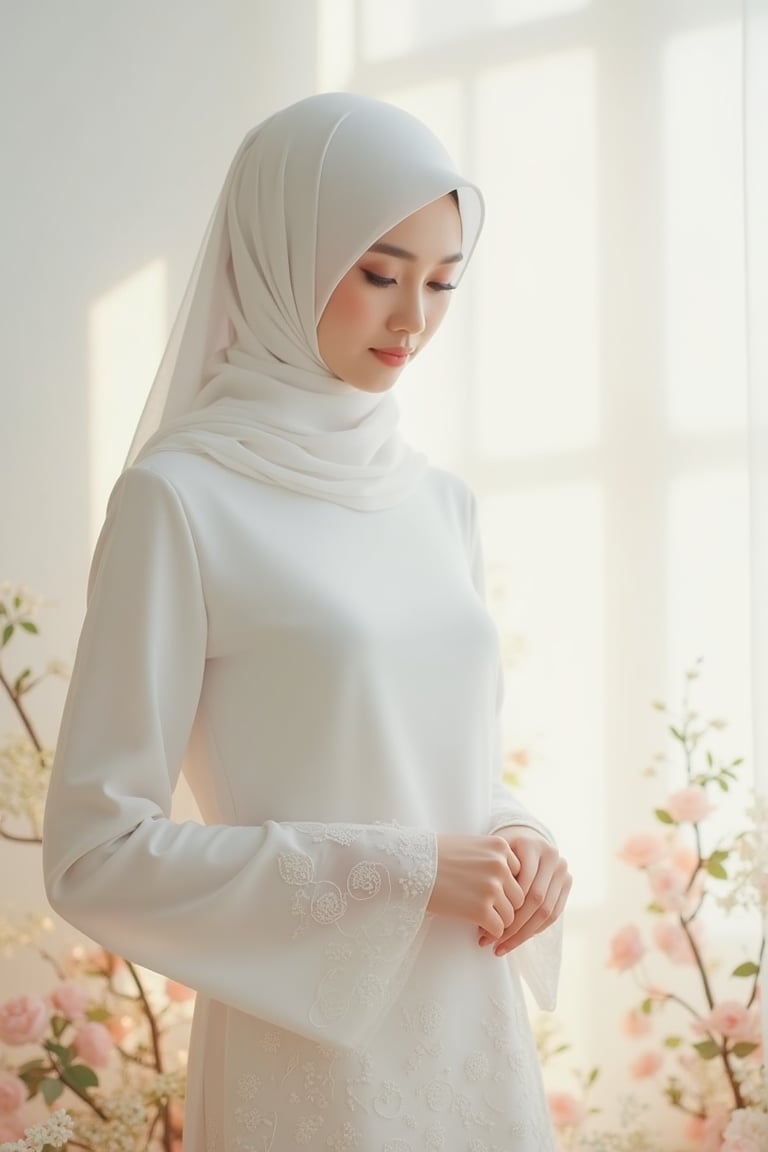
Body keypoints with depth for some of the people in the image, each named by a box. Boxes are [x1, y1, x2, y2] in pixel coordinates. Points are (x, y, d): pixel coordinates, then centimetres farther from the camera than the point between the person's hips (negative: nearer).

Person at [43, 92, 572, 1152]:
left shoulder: (440, 503, 8)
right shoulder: (182, 497, -11)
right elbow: (95, 852, -14)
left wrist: (519, 844, -3)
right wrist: (397, 872, -17)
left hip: (479, 1038, 6)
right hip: (312, 1051, -6)